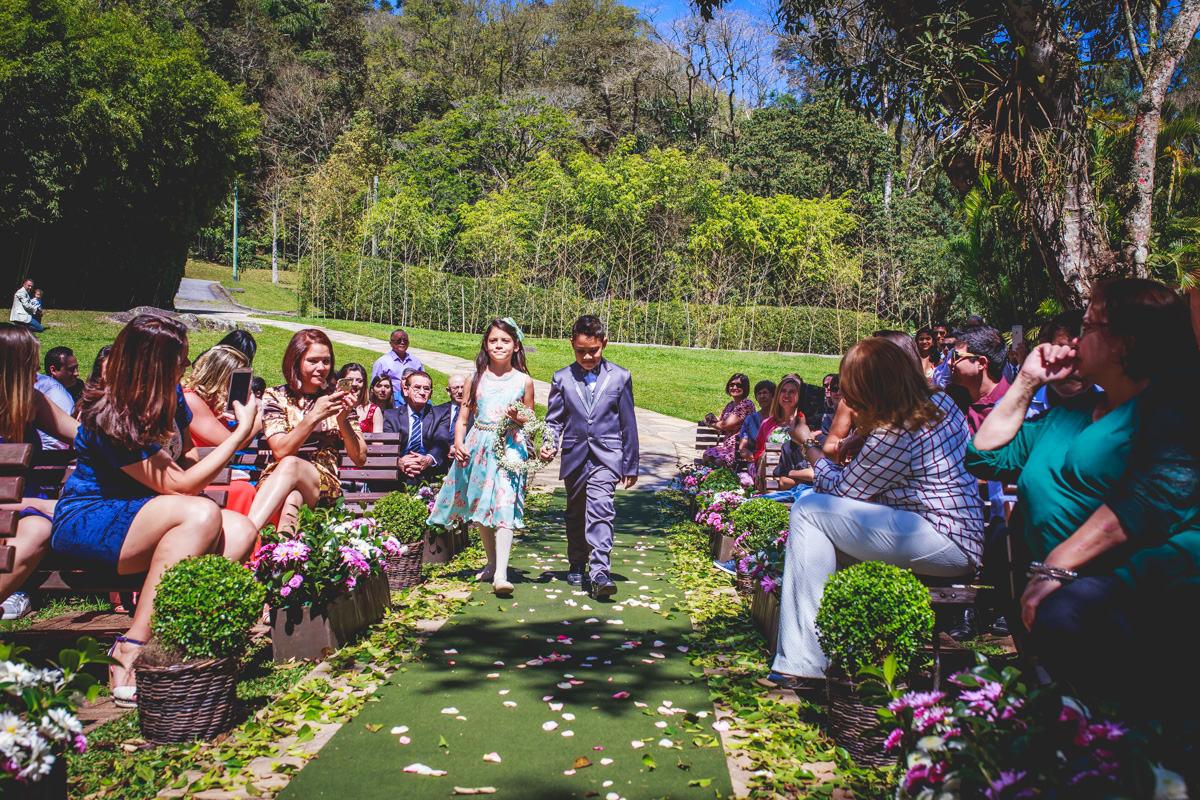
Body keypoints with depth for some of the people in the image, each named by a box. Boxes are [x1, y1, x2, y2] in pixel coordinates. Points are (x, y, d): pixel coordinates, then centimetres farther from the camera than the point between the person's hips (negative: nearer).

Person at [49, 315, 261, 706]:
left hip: (142, 518, 8)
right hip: (85, 522, -8)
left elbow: (184, 457, 17)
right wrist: (242, 432, -20)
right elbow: (180, 485, -24)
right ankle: (130, 656, -32)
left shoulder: (169, 396, 1)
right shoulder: (109, 418, -23)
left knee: (240, 531, -19)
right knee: (202, 515, -34)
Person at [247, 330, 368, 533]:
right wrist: (314, 416, -21)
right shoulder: (275, 396, 7)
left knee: (290, 465, -35)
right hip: (275, 481, 0)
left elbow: (360, 458, 5)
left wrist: (343, 420, -11)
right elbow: (281, 451, -9)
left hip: (325, 484, 0)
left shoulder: (336, 397, 10)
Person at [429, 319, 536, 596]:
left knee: (504, 505, -16)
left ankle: (501, 574, -20)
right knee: (479, 509, 11)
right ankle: (492, 564, 30)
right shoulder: (476, 379, 8)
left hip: (510, 447, -3)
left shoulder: (524, 381, 5)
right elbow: (462, 419, 9)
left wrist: (517, 416, -9)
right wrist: (458, 443, -8)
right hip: (477, 446, 3)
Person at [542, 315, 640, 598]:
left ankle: (600, 571, -22)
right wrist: (549, 444, -13)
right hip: (574, 457, 3)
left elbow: (628, 424, 6)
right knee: (575, 514, 13)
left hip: (606, 456, -3)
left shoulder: (620, 377, 2)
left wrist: (631, 466, 8)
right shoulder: (562, 378, 5)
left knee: (600, 510, -17)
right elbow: (554, 420, 9)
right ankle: (576, 565, 30)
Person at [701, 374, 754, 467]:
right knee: (706, 456, -21)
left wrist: (709, 423, 5)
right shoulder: (731, 404, 15)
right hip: (727, 446, 7)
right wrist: (711, 416, 4)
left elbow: (724, 425, -15)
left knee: (719, 461, -32)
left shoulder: (747, 404, -12)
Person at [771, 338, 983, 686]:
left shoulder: (895, 435, -20)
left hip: (944, 546, -11)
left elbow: (837, 488, -8)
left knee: (808, 510, -12)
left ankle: (804, 660, -11)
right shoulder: (941, 402, 7)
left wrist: (808, 444, 5)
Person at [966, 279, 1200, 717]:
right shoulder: (1067, 417, 29)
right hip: (1072, 581, 7)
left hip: (1155, 575, -6)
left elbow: (1157, 492, -14)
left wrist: (1059, 565, -21)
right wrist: (1027, 382, 23)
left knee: (1062, 616, -36)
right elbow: (986, 456, 28)